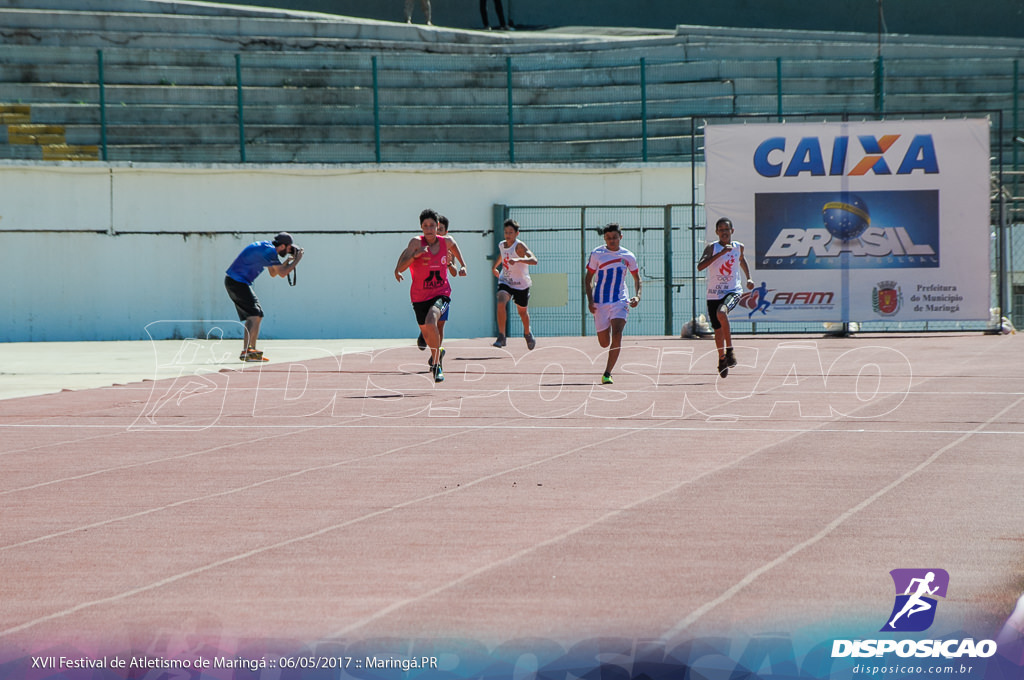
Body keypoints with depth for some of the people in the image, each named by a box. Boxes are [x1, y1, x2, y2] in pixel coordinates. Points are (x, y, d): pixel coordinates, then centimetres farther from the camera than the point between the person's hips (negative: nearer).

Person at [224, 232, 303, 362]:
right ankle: (250, 351, -18)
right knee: (256, 316, -14)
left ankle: (245, 351, 15)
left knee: (251, 317, 14)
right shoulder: (269, 251, -17)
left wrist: (288, 260, 14)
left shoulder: (267, 246, 15)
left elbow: (273, 273, 22)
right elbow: (282, 273, -16)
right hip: (238, 282, -11)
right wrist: (296, 260, -5)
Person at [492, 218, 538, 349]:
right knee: (501, 303, -25)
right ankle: (501, 337, -23)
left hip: (521, 283, -3)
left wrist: (518, 259, -48)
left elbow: (534, 260, -35)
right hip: (505, 281, 3)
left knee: (522, 311, 15)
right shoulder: (502, 245, -1)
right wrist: (494, 267, 26)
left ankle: (527, 333, 47)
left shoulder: (519, 246, -20)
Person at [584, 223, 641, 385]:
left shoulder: (628, 256, 4)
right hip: (600, 301, 0)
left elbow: (636, 278, 17)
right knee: (604, 343, 2)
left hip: (620, 300, 0)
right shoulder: (597, 254, 0)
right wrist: (590, 300, -6)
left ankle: (607, 374, -19)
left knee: (617, 334, -21)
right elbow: (588, 278, 5)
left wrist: (637, 296, 0)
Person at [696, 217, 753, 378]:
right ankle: (722, 359, 34)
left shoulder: (738, 247, 4)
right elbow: (700, 266, -24)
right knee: (718, 330, 9)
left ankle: (730, 351, -23)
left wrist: (749, 278, 19)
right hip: (714, 294, 1)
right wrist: (721, 253, -29)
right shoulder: (712, 248, -7)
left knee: (722, 312, -33)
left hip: (733, 291, -1)